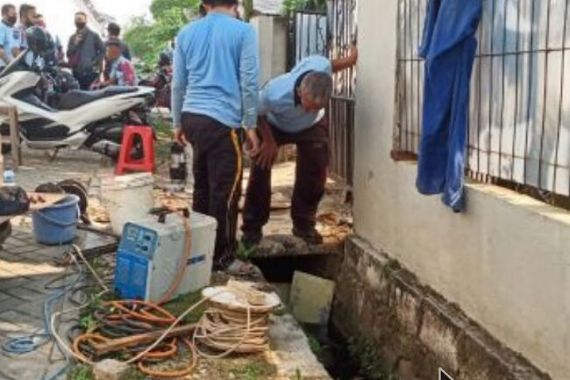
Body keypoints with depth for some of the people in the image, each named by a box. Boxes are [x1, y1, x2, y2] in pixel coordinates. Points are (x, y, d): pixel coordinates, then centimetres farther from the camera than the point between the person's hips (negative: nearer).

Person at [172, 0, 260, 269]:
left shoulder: (187, 32, 13)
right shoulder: (243, 31, -3)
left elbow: (178, 83, 16)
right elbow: (248, 83, -6)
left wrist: (177, 122, 23)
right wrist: (250, 125, 0)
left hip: (192, 117, 6)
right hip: (223, 120, -6)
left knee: (202, 185, 18)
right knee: (224, 191, 2)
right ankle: (220, 254, 9)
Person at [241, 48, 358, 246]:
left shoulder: (321, 66, -40)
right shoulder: (275, 95, -47)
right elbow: (257, 113, -22)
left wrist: (349, 61, -13)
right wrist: (269, 141, -18)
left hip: (312, 126, 3)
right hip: (273, 125, -3)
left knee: (314, 174, -3)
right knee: (260, 172, -9)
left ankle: (304, 224, 15)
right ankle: (252, 227, 5)